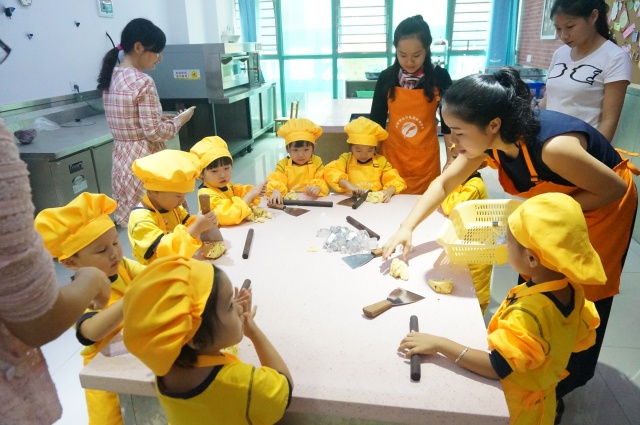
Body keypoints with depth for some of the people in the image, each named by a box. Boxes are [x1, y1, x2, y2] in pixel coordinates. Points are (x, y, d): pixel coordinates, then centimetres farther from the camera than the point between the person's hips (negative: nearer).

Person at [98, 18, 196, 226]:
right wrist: (179, 120, -3)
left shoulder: (111, 78, 10)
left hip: (123, 160, 9)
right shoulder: (143, 82, -16)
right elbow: (154, 132, -18)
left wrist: (162, 117, 12)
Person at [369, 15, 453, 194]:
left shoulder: (439, 77, -7)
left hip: (425, 158, 0)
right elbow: (376, 120, 2)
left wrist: (452, 159, -2)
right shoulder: (386, 77, -5)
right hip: (392, 156, 1)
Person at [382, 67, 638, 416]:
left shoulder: (553, 146, -42)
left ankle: (563, 383, 33)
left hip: (602, 205, -6)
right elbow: (444, 183, -14)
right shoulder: (490, 141, -22)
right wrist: (407, 227, -24)